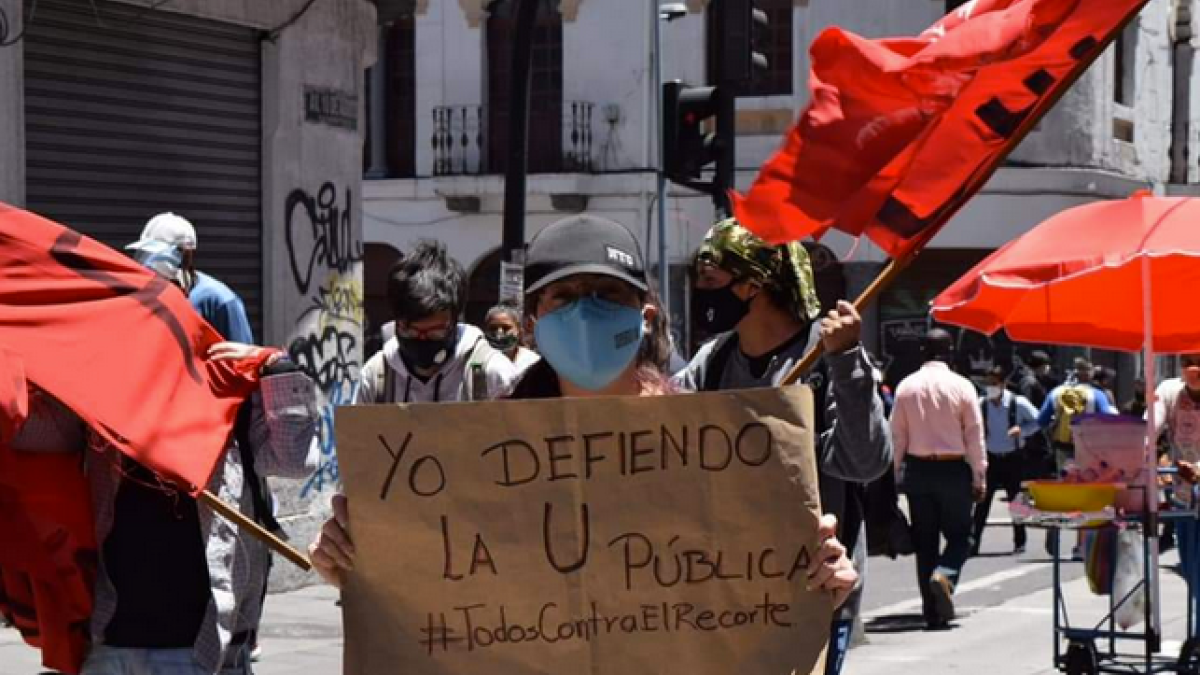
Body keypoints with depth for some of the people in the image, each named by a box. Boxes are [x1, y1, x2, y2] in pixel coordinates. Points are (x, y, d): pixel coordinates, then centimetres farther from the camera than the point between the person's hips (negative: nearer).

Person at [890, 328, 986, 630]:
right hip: (953, 469, -2)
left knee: (925, 541, 8)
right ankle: (944, 574, -20)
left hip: (917, 469, 2)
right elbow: (975, 436, -5)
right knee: (959, 534, 10)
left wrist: (898, 473, 8)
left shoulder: (906, 386, 0)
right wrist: (979, 478, 0)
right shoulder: (962, 386, -7)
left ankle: (933, 612, 8)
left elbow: (898, 434, 2)